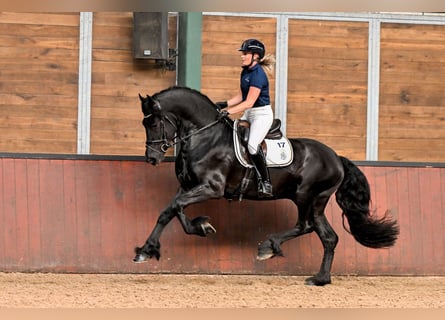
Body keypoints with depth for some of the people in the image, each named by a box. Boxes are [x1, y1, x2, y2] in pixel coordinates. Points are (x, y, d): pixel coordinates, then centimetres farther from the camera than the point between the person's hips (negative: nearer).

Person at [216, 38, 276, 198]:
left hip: (262, 114, -10)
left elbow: (249, 102, -24)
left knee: (252, 145, -28)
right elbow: (241, 96, 17)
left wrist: (228, 111, -28)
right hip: (248, 114, 10)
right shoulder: (245, 72, 10)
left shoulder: (258, 74, -19)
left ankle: (266, 183, -22)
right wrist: (225, 104, 2)